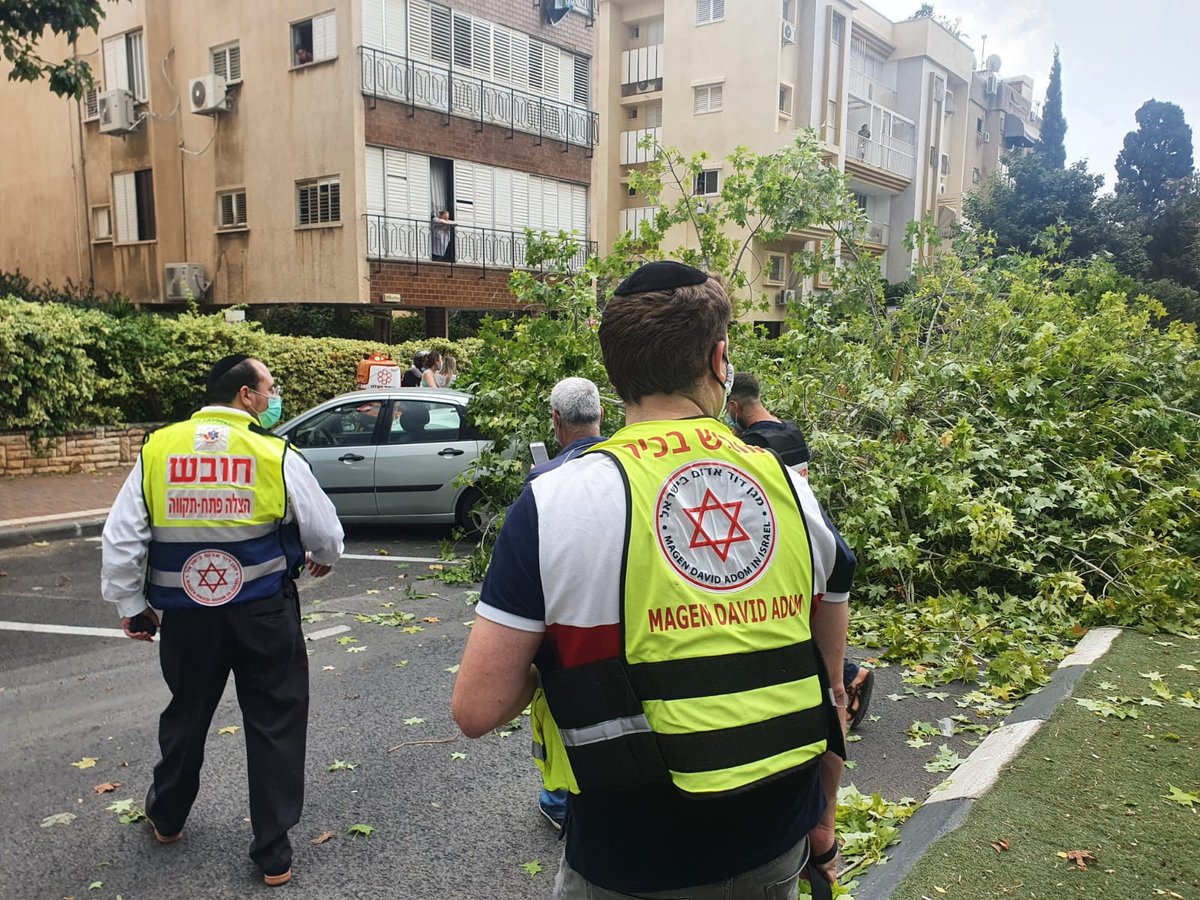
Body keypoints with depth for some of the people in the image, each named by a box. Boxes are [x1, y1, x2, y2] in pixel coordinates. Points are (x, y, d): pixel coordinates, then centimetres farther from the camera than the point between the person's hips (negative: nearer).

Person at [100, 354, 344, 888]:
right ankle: (274, 854, 17)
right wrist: (324, 559, 19)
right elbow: (325, 533, -4)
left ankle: (167, 818, 47)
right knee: (274, 723, 10)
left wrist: (130, 605, 12)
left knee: (187, 711, 25)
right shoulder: (276, 455, -10)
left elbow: (121, 539, -1)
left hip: (185, 612, 3)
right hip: (263, 613, -3)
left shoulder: (157, 449, -2)